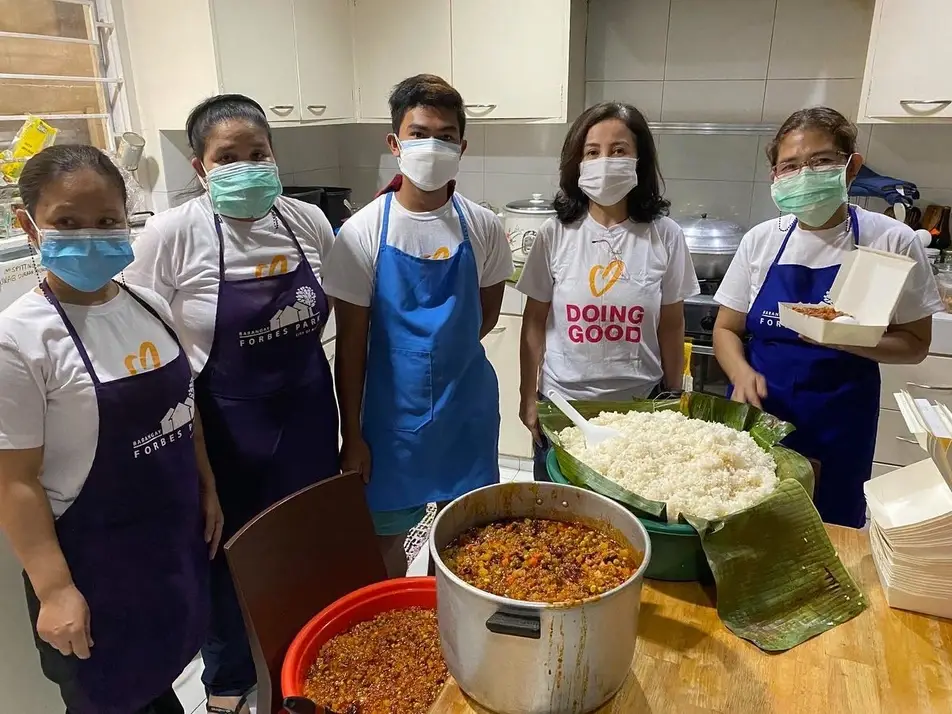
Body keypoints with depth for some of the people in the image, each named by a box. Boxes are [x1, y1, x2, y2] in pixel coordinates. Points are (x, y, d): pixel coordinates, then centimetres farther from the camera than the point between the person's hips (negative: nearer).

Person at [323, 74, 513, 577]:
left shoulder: (483, 227, -5)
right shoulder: (363, 232, -11)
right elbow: (351, 340, -7)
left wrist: (444, 352, 1)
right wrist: (351, 433, -6)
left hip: (468, 408, 2)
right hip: (393, 411, -1)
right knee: (386, 534, 14)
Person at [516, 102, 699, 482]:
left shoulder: (665, 236, -6)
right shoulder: (555, 234, -6)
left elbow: (671, 326, 3)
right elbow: (535, 322, 1)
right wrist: (529, 396, 2)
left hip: (639, 405, 0)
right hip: (562, 404, 0)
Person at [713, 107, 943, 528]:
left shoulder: (891, 241, -6)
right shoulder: (761, 240, 0)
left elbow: (914, 344, -1)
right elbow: (727, 328, 6)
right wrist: (741, 372, -14)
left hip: (837, 427, -2)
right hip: (758, 414, 2)